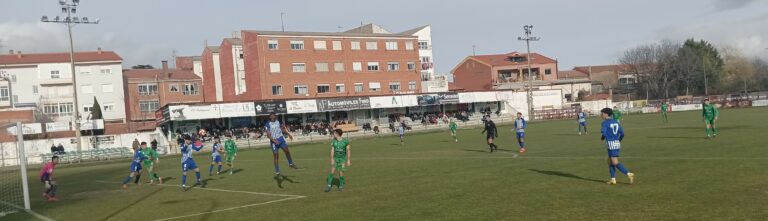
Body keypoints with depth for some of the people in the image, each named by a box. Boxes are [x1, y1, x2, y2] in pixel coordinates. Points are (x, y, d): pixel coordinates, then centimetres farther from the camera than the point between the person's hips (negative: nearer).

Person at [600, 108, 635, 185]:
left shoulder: (605, 123, -8)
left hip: (611, 144, -8)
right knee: (610, 161, 16)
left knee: (615, 163, -8)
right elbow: (622, 133, 10)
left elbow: (604, 133, -17)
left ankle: (629, 174, -20)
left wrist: (602, 138, 5)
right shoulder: (616, 122, 13)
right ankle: (613, 179, 14)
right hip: (617, 143, 8)